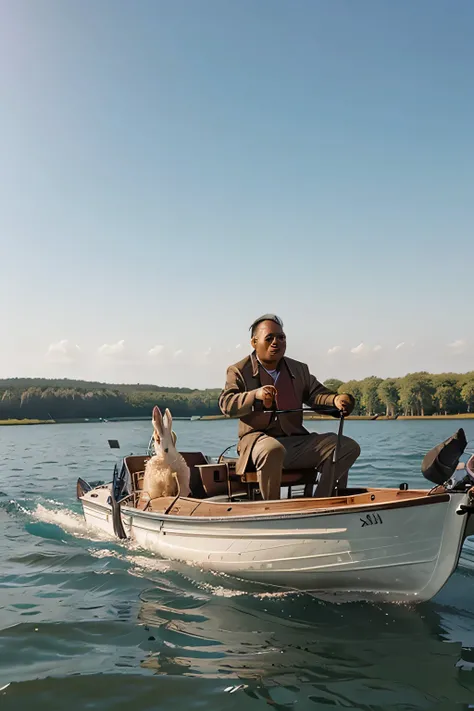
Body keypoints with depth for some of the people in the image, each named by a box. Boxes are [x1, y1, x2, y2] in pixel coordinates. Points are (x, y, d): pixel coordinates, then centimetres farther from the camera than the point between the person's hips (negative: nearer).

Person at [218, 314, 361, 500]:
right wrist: (256, 395, -31)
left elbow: (317, 394, 8)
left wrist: (336, 400, -17)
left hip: (297, 441, 5)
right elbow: (226, 404, -11)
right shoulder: (239, 371, 3)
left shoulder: (299, 369, 19)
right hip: (259, 440, -5)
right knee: (273, 450, -41)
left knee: (349, 447, -9)